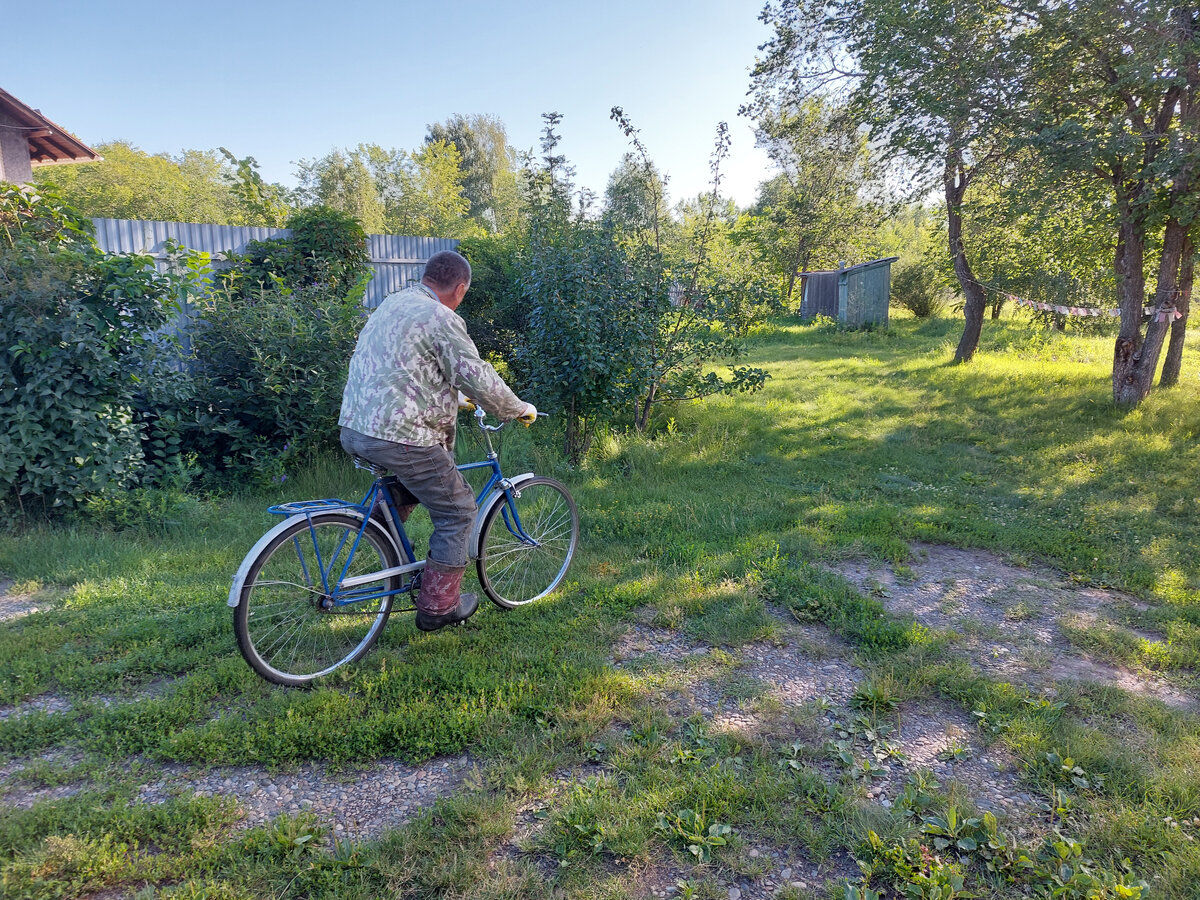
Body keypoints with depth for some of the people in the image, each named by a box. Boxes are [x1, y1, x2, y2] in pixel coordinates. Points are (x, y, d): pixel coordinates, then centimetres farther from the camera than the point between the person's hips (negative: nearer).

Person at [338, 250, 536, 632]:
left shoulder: (392, 303, 18)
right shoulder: (441, 318, -11)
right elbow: (479, 379, -16)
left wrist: (452, 396, 40)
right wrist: (520, 409, 0)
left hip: (353, 429, 9)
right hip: (399, 438, -9)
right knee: (457, 511, 5)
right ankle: (438, 606, 12)